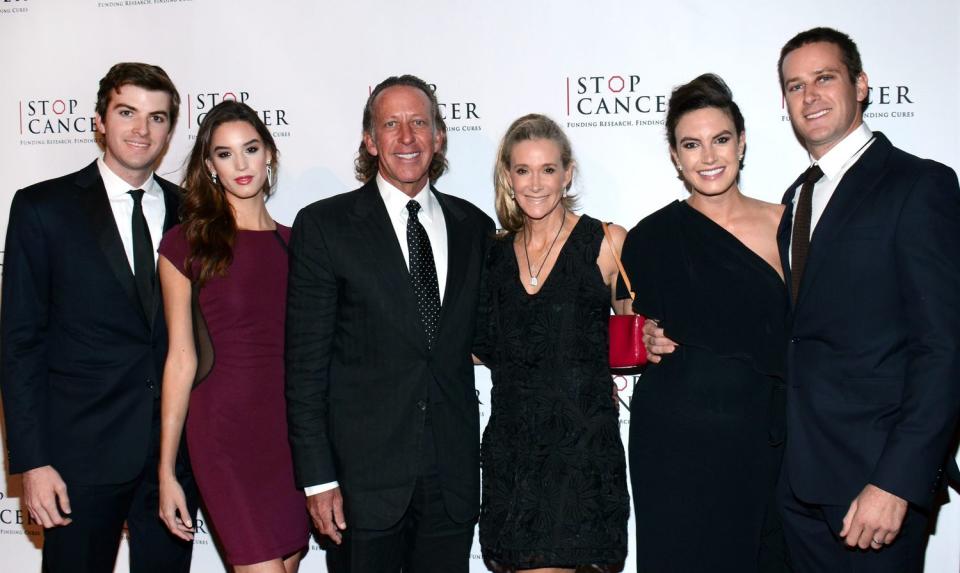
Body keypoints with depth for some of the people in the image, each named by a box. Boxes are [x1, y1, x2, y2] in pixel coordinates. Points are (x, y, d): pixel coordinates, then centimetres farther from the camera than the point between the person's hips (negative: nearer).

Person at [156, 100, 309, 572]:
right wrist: (166, 472, -3)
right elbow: (182, 359, -3)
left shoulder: (294, 243, 8)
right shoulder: (187, 244, -2)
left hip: (294, 428, 4)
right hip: (227, 431, -4)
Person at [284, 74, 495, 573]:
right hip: (364, 473, -3)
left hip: (453, 473, 3)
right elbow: (305, 362, -6)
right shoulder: (325, 225, -4)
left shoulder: (474, 226, 7)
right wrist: (317, 478, -9)